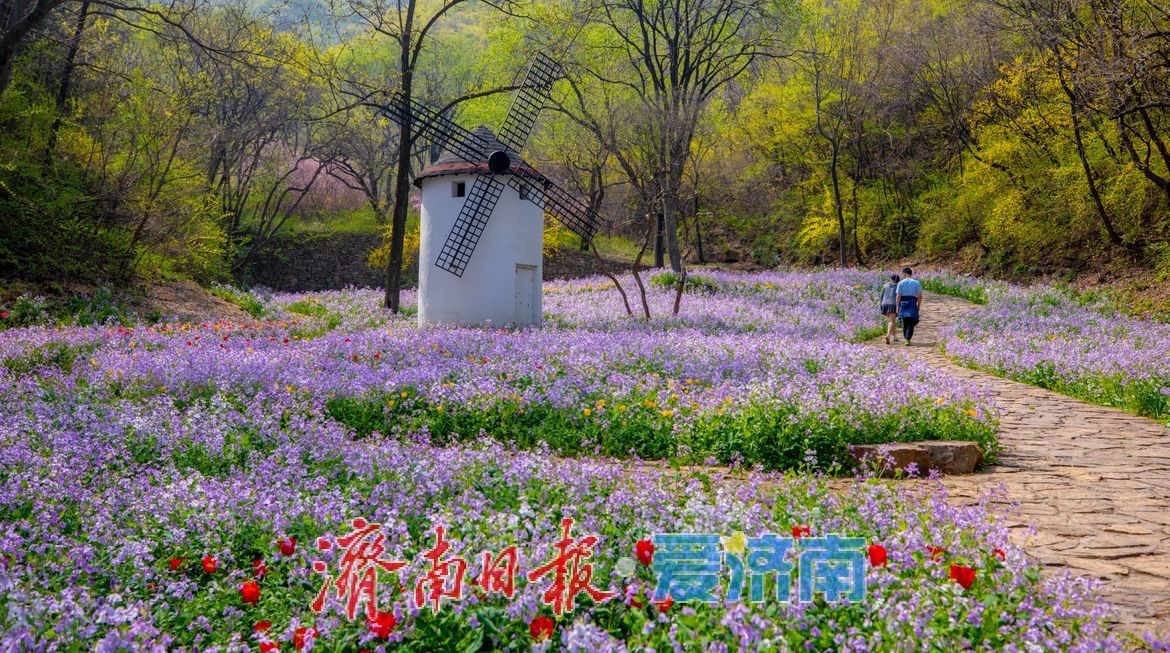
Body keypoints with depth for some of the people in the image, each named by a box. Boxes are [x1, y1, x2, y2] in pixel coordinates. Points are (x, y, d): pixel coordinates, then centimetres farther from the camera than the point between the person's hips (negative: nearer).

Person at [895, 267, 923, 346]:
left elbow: (898, 296, -4)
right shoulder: (916, 283, 3)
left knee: (905, 323, 14)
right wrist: (919, 306, 10)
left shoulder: (901, 283, -1)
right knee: (911, 323, 0)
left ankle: (906, 338, 19)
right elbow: (919, 296, -1)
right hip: (912, 304, 0)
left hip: (903, 303, 0)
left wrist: (897, 306, 2)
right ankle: (908, 340, -12)